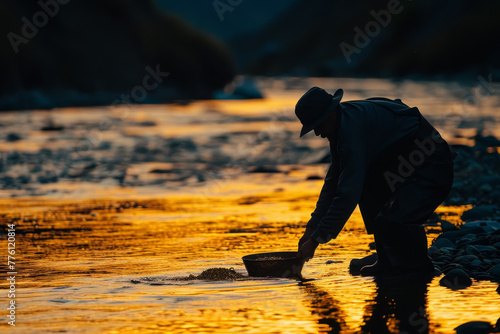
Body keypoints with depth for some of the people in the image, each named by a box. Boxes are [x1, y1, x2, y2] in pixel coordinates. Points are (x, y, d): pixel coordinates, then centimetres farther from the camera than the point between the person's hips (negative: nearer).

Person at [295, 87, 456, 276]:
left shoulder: (352, 127, -21)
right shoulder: (344, 124, 11)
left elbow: (348, 193, -23)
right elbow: (333, 182, 20)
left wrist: (317, 239, -17)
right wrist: (312, 229, 16)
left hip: (433, 171, -11)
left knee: (389, 221, -26)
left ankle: (419, 266, 1)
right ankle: (389, 262, 12)